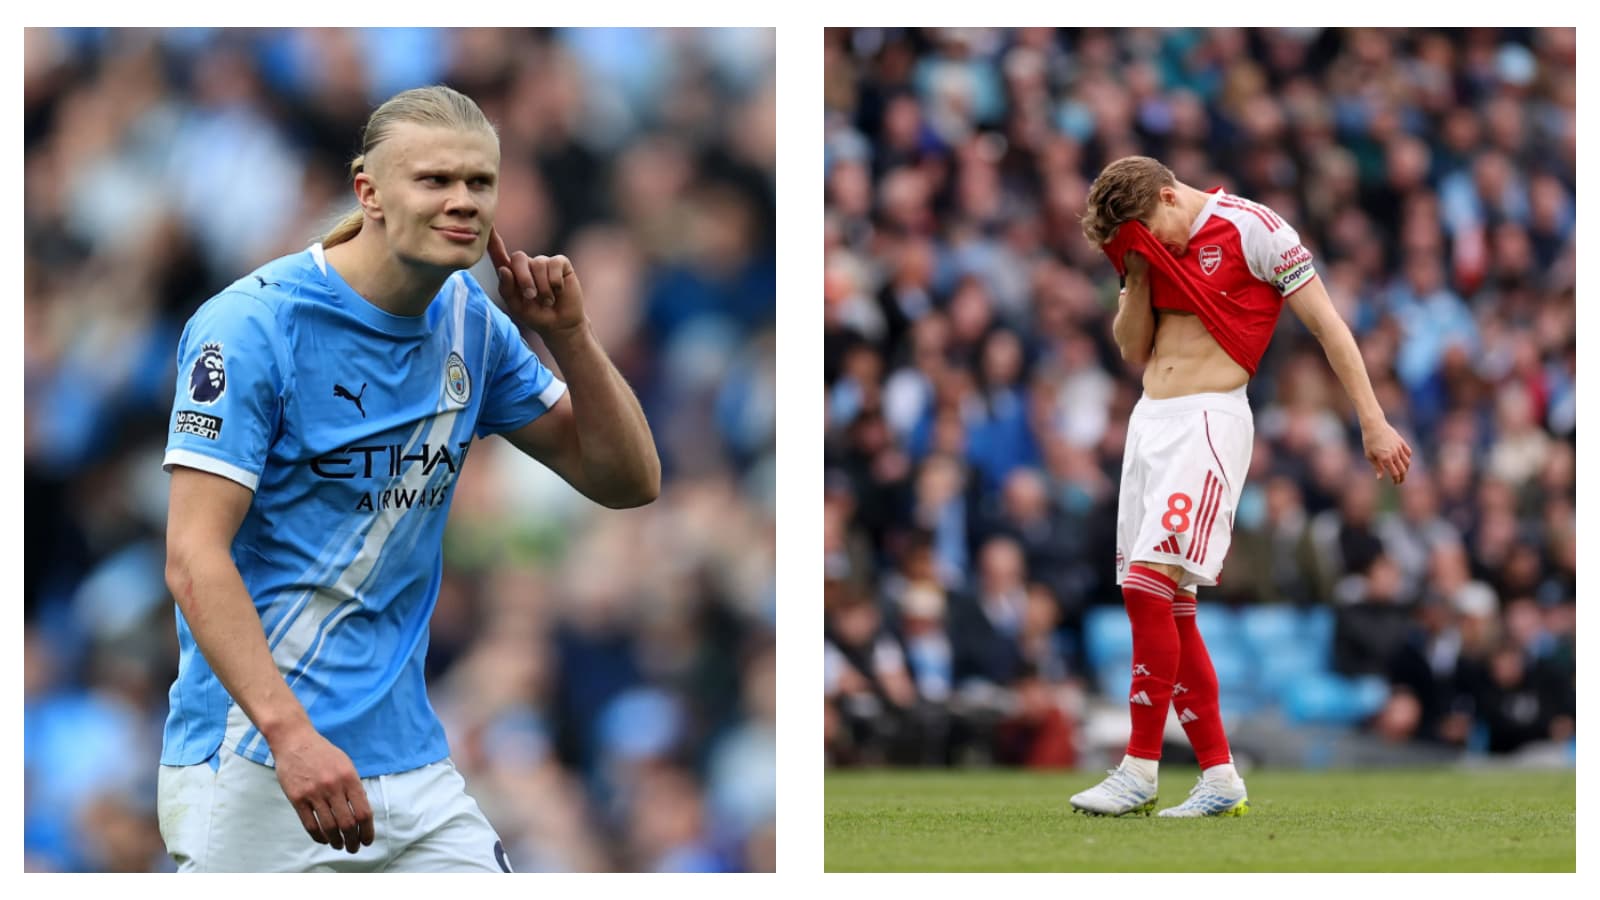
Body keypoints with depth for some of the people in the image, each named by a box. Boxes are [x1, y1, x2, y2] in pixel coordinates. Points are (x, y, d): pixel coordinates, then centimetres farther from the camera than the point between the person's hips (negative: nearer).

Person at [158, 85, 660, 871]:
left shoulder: (471, 323, 9)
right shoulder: (251, 326, -12)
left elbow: (627, 481, 13)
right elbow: (194, 556, -20)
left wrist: (567, 336, -3)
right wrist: (291, 734, -31)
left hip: (410, 765, 6)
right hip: (251, 769, -6)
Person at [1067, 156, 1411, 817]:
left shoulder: (1252, 229, -8)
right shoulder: (1150, 243, 13)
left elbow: (1327, 323, -6)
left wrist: (1373, 423, -7)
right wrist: (1137, 274, -1)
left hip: (1209, 419, -8)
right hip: (1149, 419, 8)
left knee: (1150, 585, -18)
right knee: (1167, 608, 5)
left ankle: (1139, 772, -14)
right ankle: (1220, 779, 9)